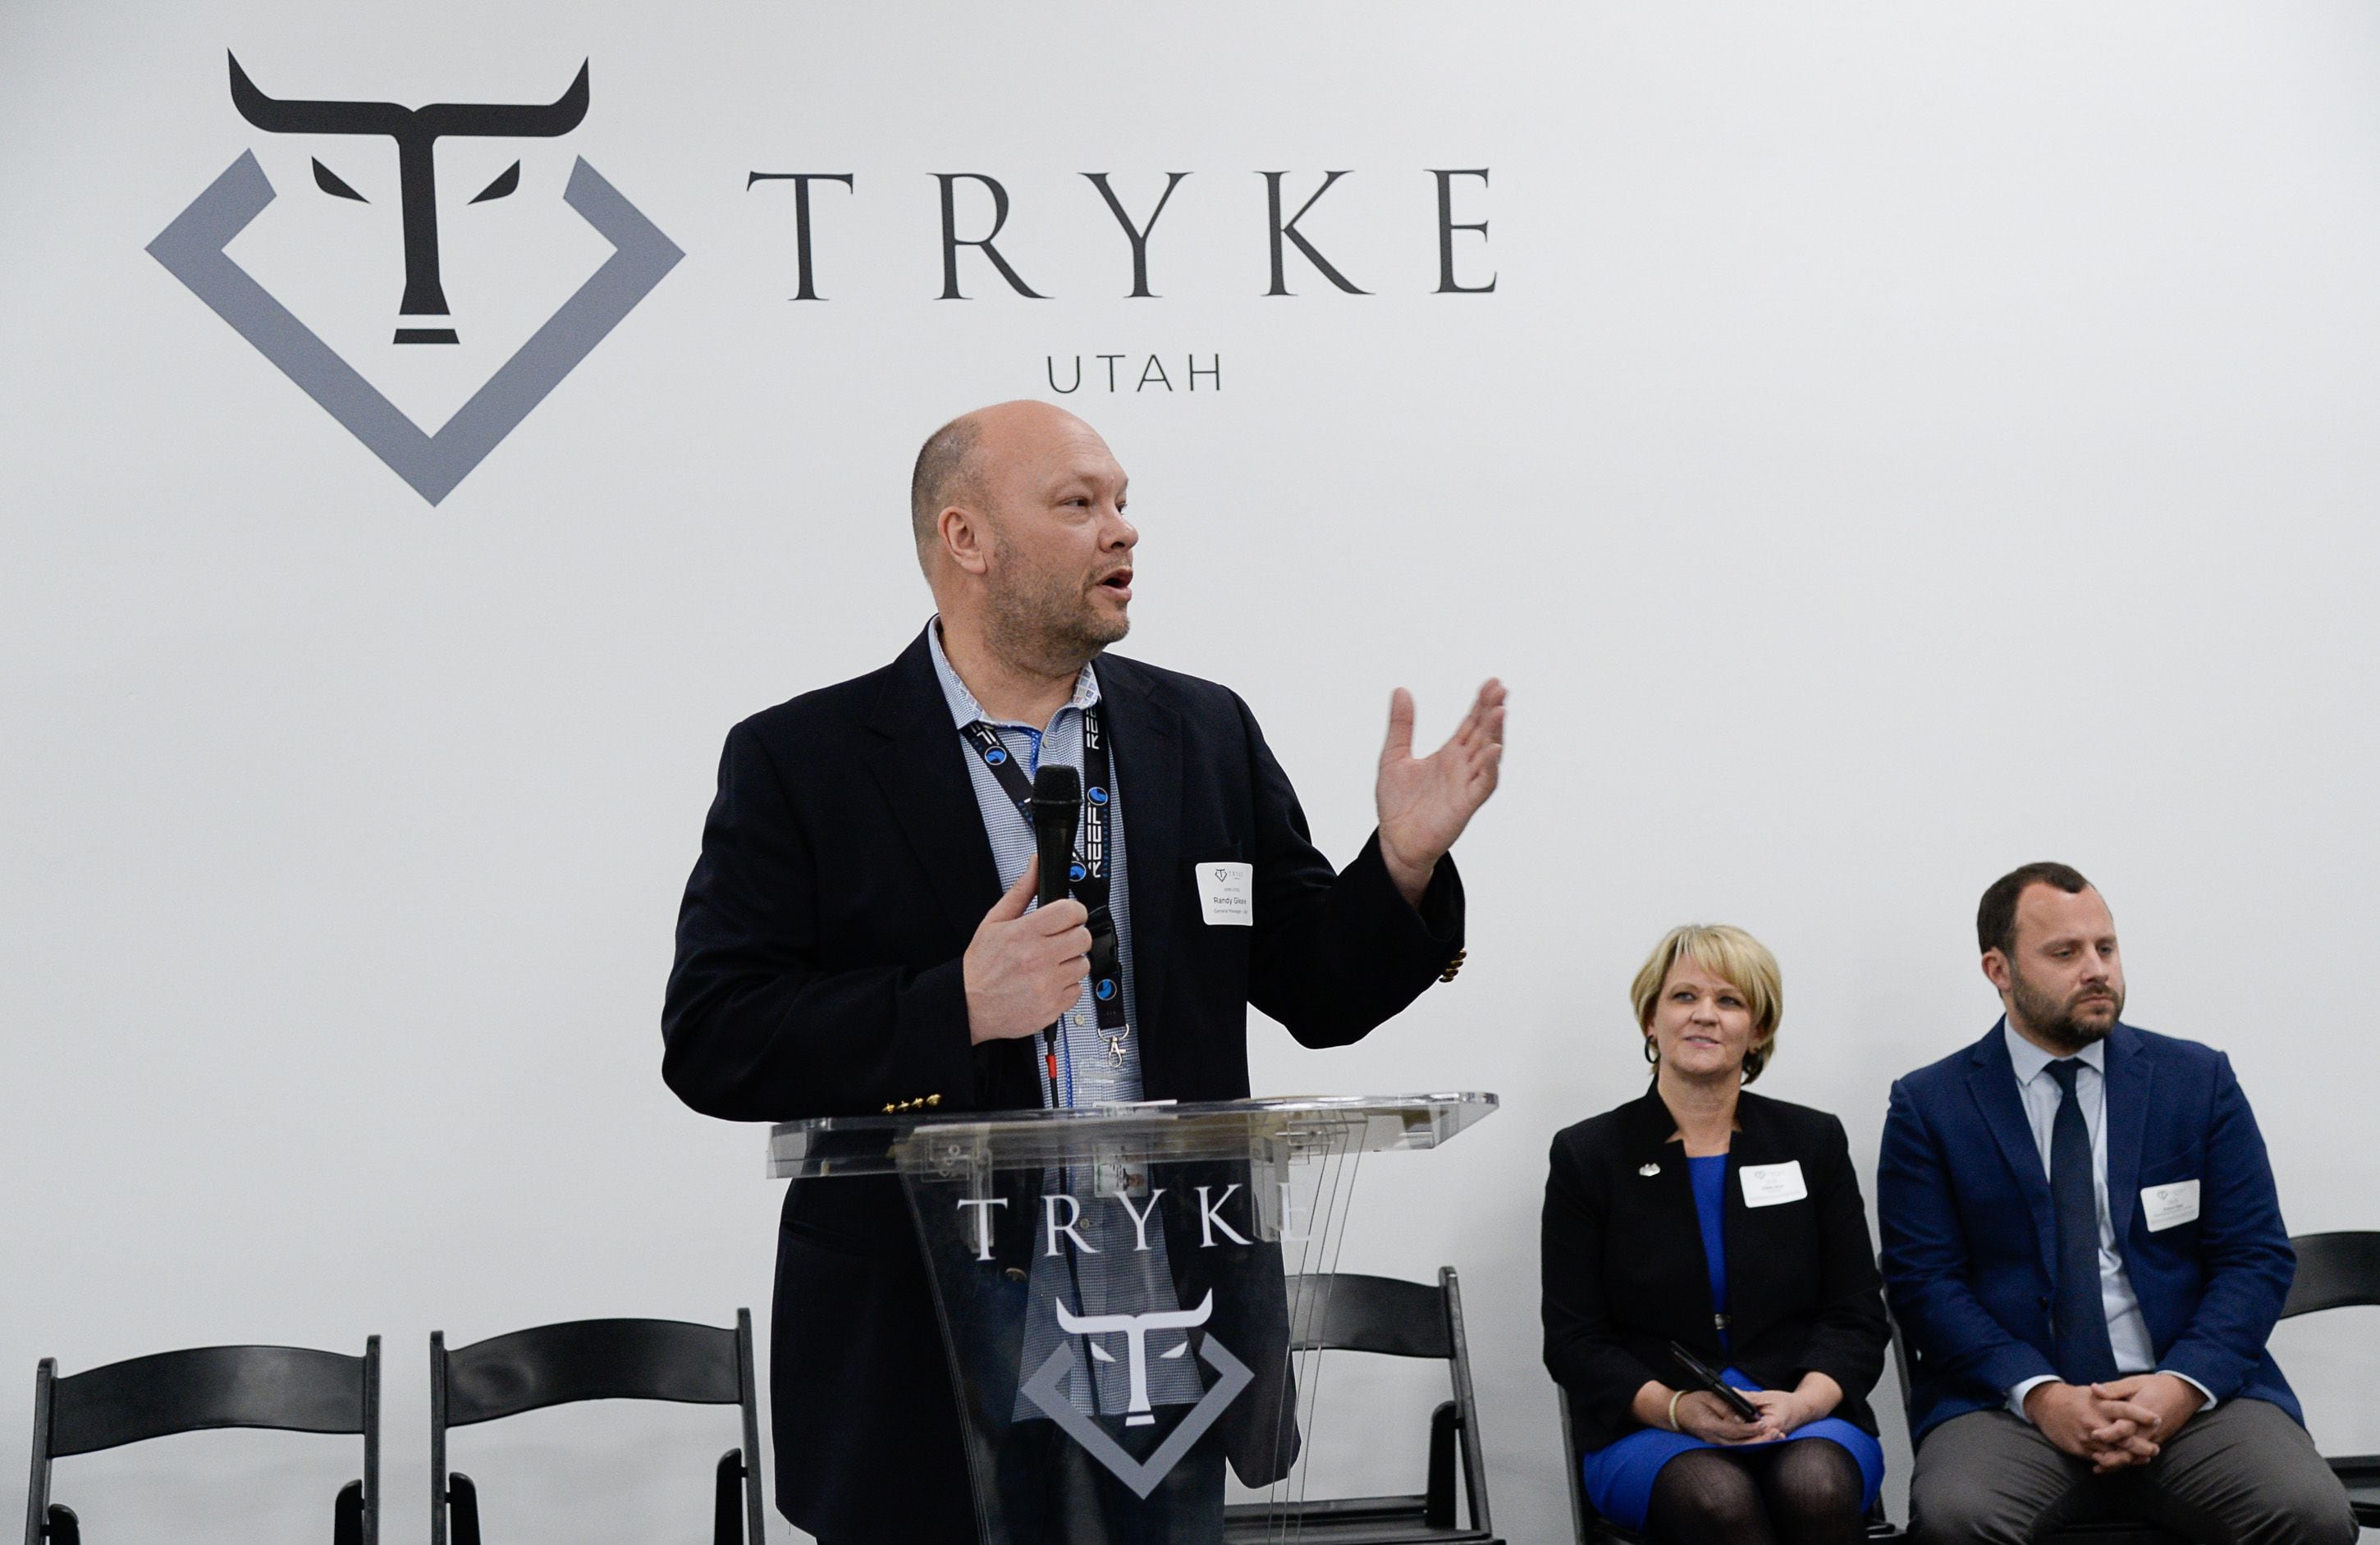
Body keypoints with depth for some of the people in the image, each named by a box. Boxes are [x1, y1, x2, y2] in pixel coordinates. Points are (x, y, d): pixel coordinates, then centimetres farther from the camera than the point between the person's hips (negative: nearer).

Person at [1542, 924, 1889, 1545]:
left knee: (1816, 1487, -35)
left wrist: (1800, 1403, -13)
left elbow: (1857, 1319, 8)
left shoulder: (1814, 1142, 13)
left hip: (1806, 1421, 1)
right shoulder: (1587, 1156, 8)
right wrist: (1675, 1407, -16)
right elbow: (1573, 1339, 3)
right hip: (1647, 1431, -1)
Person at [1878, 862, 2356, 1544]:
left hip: (2193, 1394, 1)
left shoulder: (2200, 1080, 11)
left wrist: (2183, 1385, -12)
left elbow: (2256, 1258, 6)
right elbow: (1923, 1279, 0)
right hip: (2011, 1402, -1)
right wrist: (2041, 1396, -15)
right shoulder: (1928, 1106, 6)